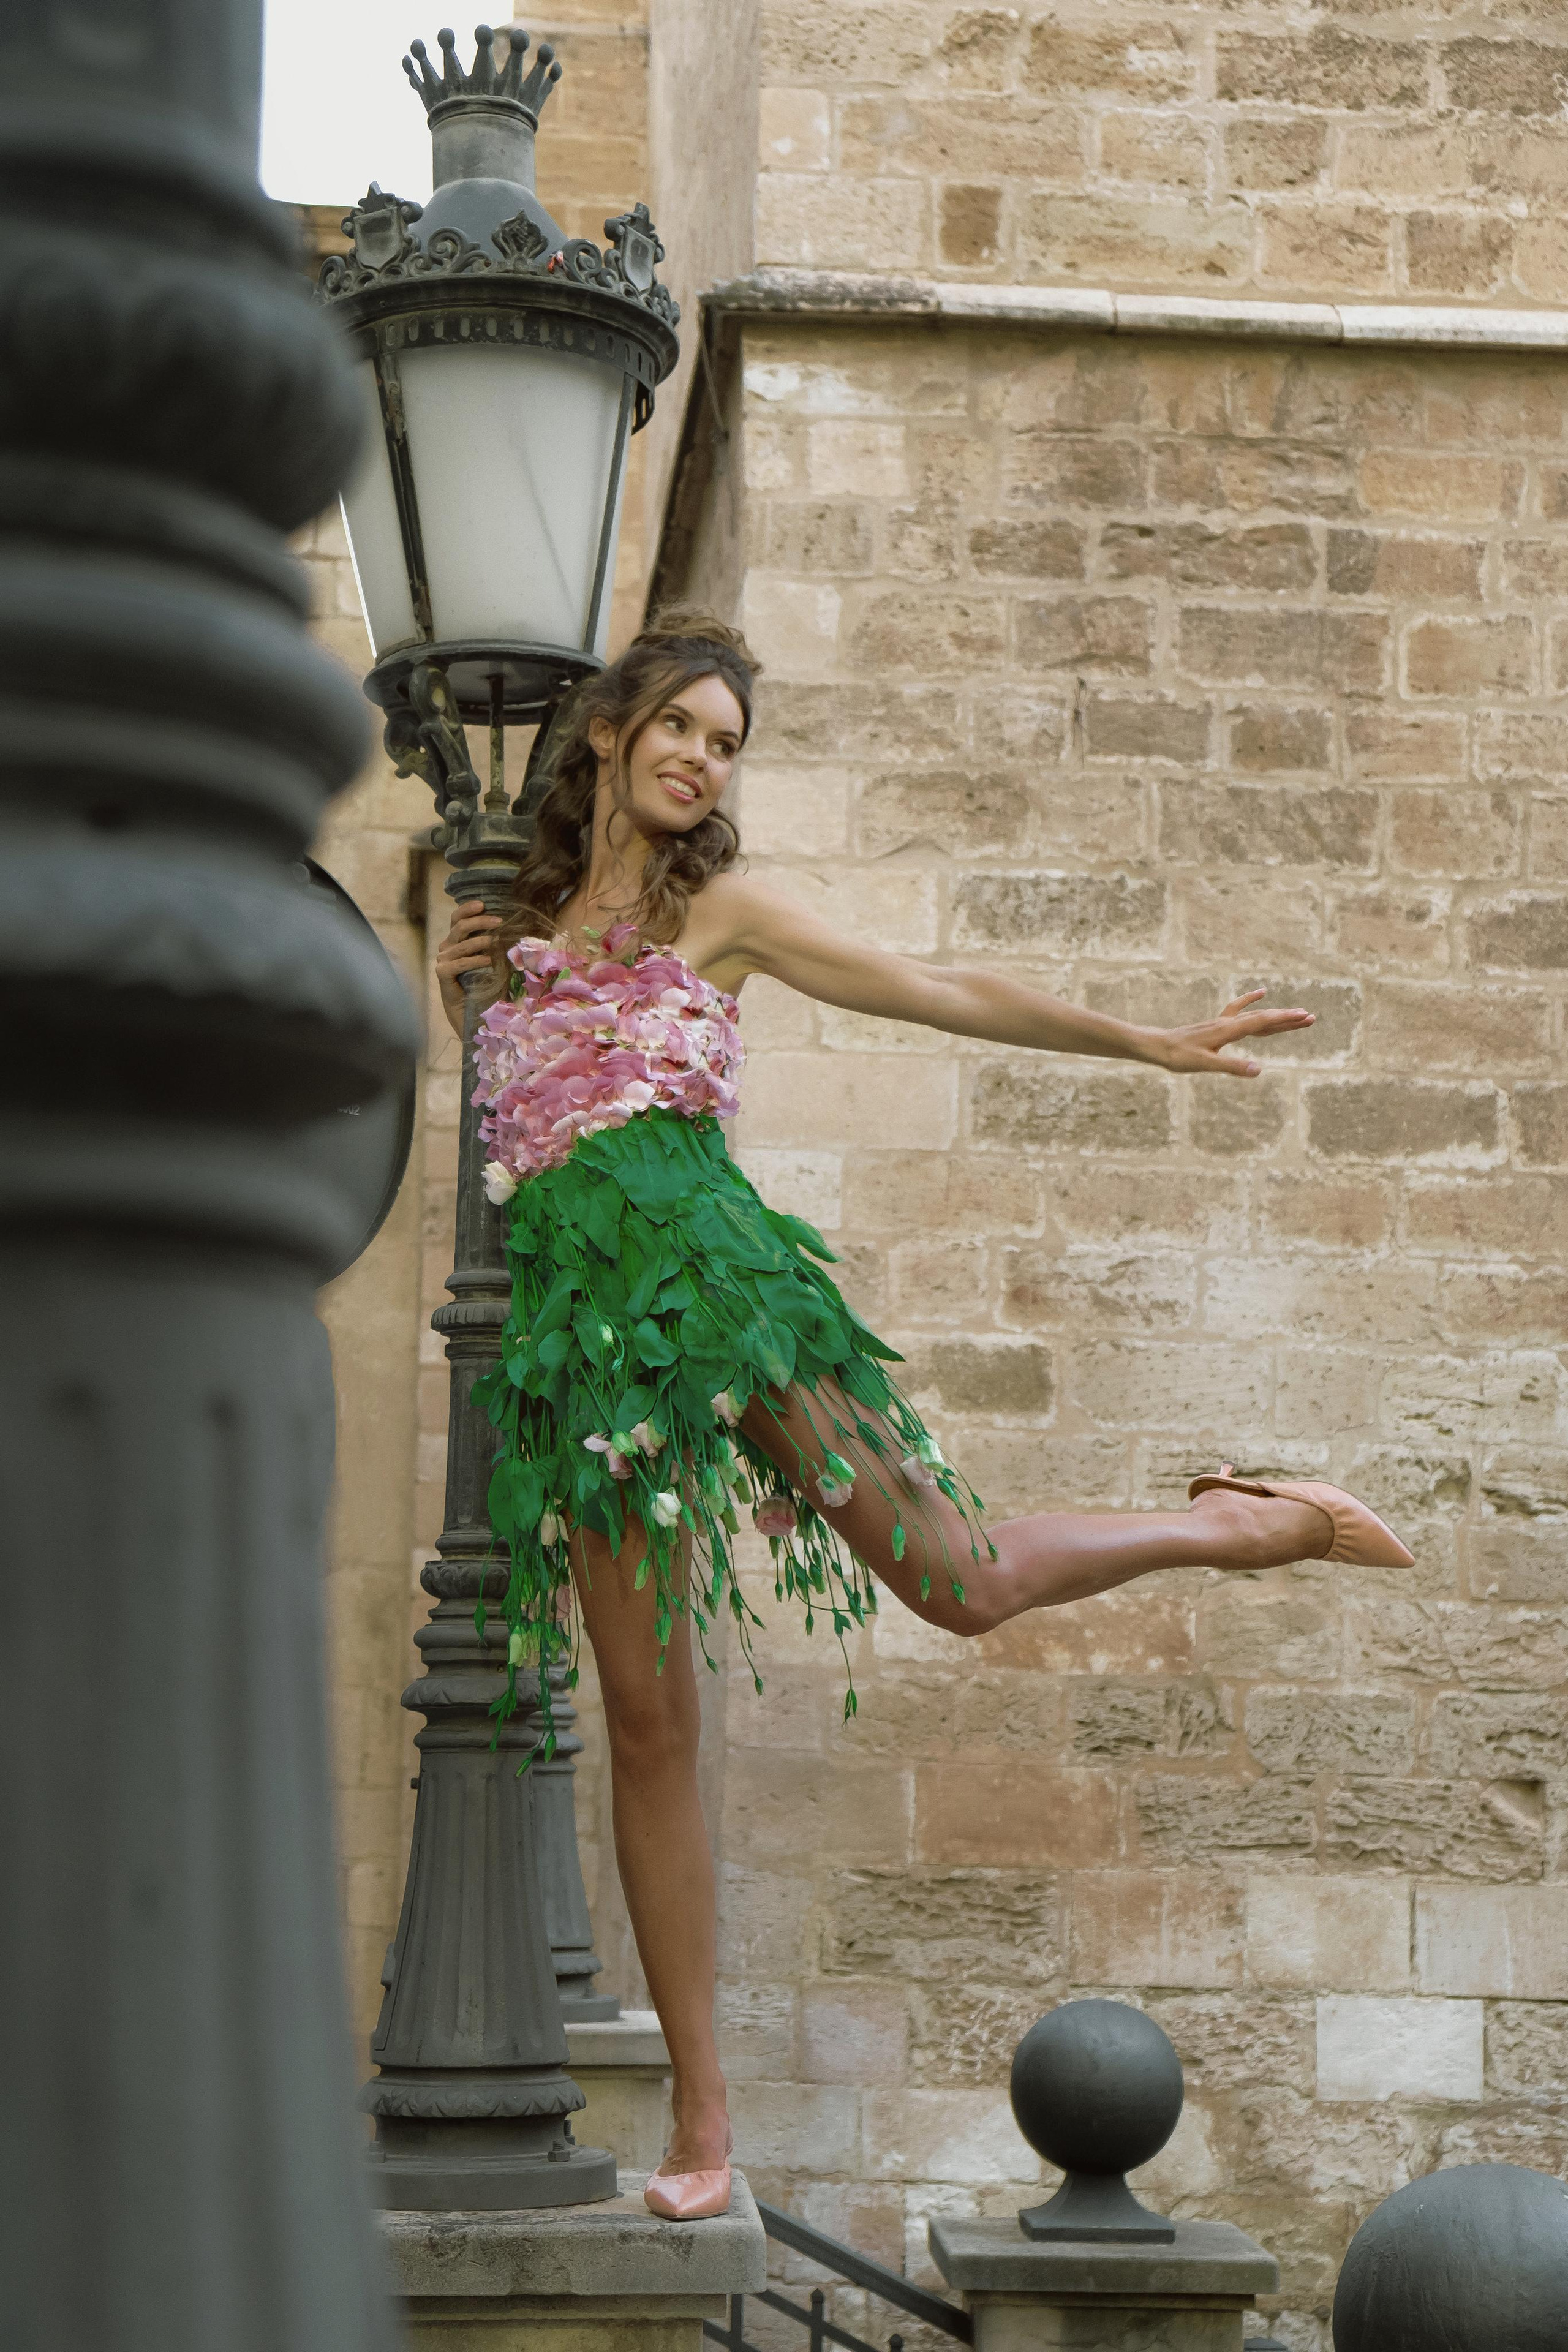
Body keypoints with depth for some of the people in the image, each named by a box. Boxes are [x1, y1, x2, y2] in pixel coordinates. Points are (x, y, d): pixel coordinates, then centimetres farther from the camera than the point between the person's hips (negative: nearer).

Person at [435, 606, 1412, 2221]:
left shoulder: (715, 910, 11)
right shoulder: (516, 926, 21)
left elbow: (940, 993, 11)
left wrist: (1152, 1044, 7)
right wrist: (458, 992, 12)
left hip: (704, 1256, -2)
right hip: (578, 1318, 3)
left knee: (958, 1579, -7)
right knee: (645, 1722, 0)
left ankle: (1240, 1524, 22)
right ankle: (701, 2123, 5)